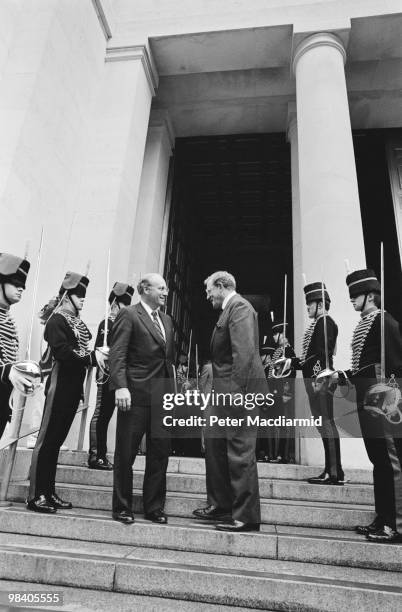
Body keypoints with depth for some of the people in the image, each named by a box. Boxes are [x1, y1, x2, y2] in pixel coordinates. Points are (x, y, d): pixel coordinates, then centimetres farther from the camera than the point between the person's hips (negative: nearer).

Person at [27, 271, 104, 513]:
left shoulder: (77, 322, 14)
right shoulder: (57, 319, -9)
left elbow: (78, 349, 11)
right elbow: (61, 351, -21)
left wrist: (96, 355, -5)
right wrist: (91, 357, -21)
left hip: (74, 386, 8)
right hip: (60, 385, -8)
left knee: (57, 439, 13)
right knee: (47, 438, -1)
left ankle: (48, 492, 22)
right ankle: (36, 495, 9)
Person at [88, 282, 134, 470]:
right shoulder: (106, 324, -7)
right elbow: (100, 352, -13)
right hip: (107, 377, -8)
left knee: (104, 416, 12)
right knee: (100, 415, -2)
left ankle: (101, 455, 20)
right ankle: (95, 456, 6)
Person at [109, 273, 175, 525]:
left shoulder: (167, 320, 17)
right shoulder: (128, 315, -4)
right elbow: (117, 354, -11)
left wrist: (172, 387, 10)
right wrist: (120, 386, -21)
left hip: (162, 395, 7)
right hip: (136, 394, -6)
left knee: (160, 452, 11)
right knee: (126, 453, 6)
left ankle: (154, 507, 25)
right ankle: (122, 507, 22)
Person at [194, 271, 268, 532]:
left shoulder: (239, 306, -12)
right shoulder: (230, 308, 18)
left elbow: (244, 352, -22)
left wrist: (238, 391, -24)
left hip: (238, 391, -10)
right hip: (227, 393, 10)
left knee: (240, 454, -1)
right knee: (215, 448, 18)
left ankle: (247, 517, 12)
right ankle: (225, 504, 32)